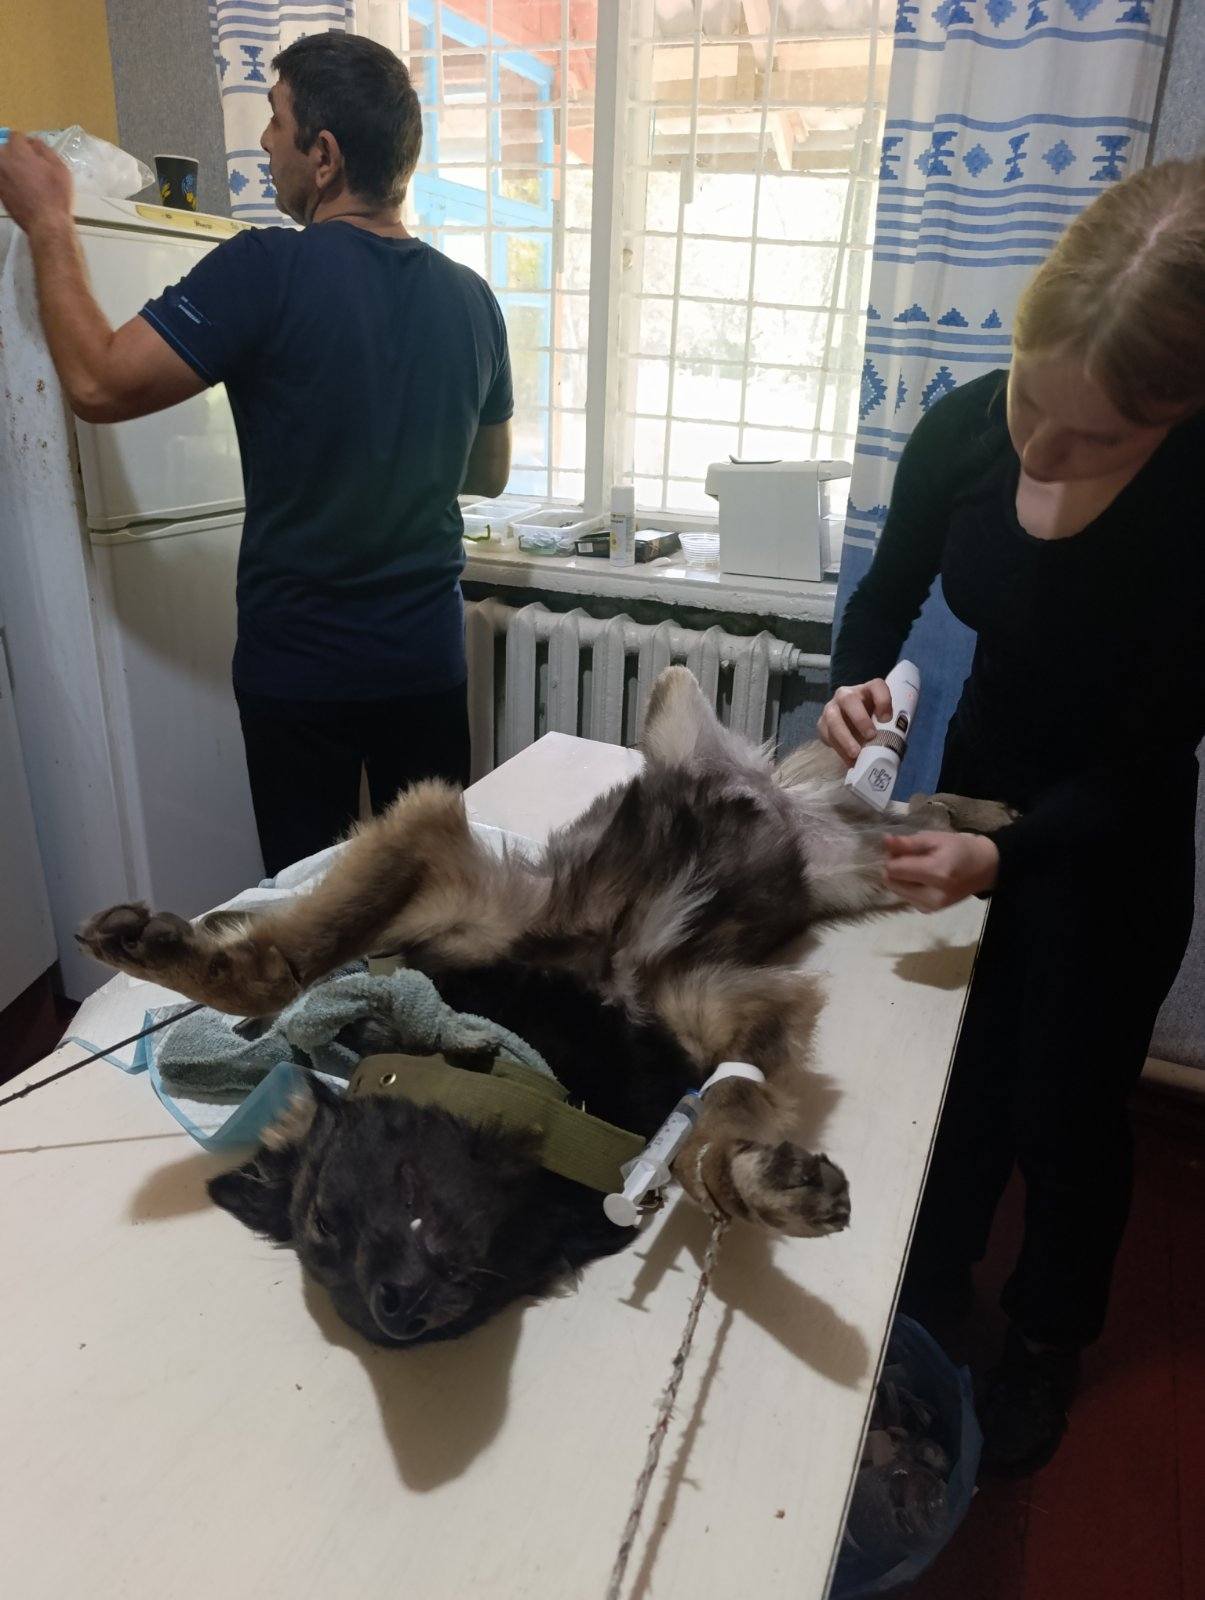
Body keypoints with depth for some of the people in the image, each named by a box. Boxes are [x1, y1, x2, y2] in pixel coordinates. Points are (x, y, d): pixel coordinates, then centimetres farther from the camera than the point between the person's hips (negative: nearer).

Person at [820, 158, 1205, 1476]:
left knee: (1067, 1112, 13)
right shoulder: (963, 430, -18)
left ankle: (1046, 1340, 44)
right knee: (955, 1070, 18)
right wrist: (856, 683, -20)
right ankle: (928, 1293, 46)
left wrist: (1003, 860, -38)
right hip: (979, 787, 4)